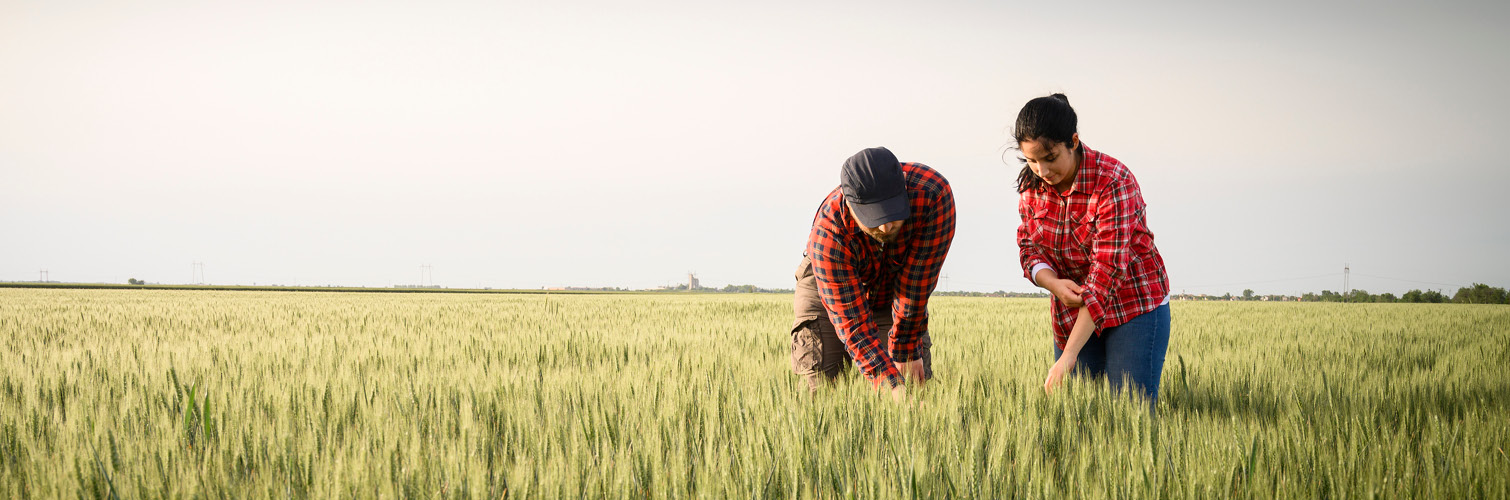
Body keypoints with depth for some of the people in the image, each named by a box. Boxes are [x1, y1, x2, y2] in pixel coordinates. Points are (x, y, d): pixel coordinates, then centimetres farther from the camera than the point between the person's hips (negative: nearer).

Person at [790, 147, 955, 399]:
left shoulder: (933, 192, -38)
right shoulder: (828, 236, -40)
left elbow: (916, 284, -30)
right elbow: (853, 322, -39)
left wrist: (905, 351, -24)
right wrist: (892, 385, -49)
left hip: (892, 290, 2)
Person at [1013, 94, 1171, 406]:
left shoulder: (1113, 182, -23)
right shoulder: (1032, 185, -4)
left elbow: (1107, 270, -28)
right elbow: (1029, 247, 4)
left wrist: (1068, 355, -34)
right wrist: (1054, 283, -22)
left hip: (1135, 307, -5)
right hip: (1073, 314, 5)